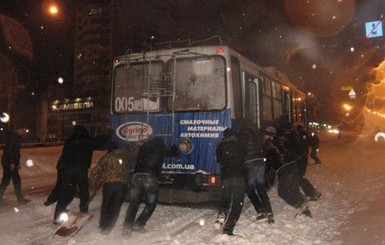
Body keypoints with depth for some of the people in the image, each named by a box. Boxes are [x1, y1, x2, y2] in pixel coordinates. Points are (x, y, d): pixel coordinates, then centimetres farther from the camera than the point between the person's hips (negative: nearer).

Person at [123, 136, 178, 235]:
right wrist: (175, 148, 52)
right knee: (151, 204, 14)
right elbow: (171, 153, 30)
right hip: (150, 178, -3)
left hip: (137, 176, 3)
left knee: (134, 203, 8)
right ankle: (139, 224, 5)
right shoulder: (161, 148, 13)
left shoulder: (144, 146, 19)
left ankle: (127, 225, -7)